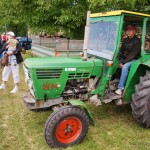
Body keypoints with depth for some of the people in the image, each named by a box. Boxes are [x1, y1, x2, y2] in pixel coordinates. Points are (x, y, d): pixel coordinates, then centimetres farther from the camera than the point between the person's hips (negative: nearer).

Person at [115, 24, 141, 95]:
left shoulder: (137, 41, -13)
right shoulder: (125, 40, 10)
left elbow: (133, 54, -21)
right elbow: (121, 51, 9)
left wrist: (123, 62, -25)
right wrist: (119, 59, -9)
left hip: (133, 59, -7)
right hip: (124, 58, 7)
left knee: (124, 67, -35)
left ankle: (120, 87, -32)